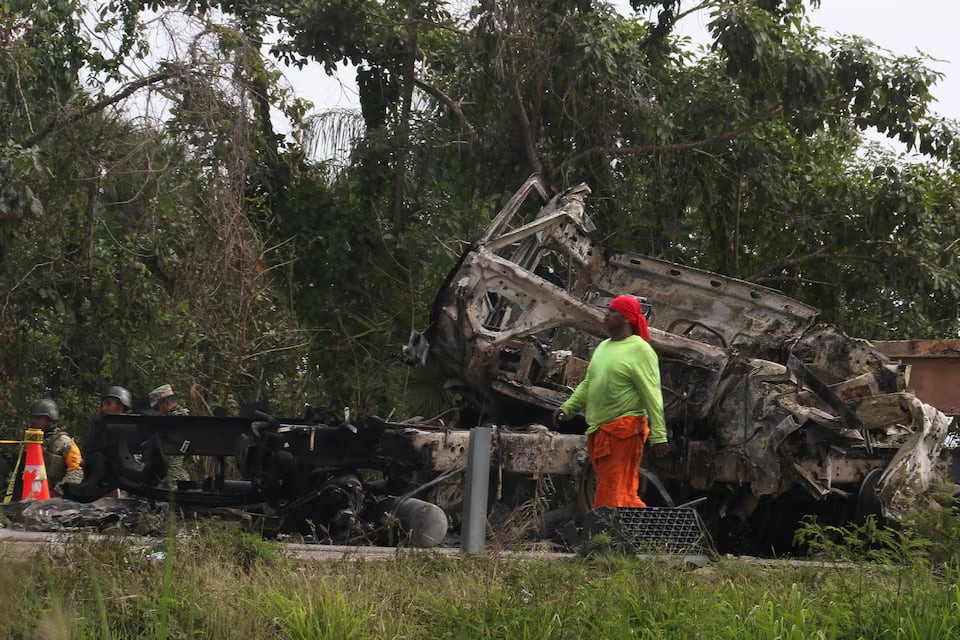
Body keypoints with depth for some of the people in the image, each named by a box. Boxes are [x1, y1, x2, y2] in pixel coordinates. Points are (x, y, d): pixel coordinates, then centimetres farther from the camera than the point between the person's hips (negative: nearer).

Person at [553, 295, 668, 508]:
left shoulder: (639, 350, -8)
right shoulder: (603, 347, 17)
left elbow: (652, 396, -13)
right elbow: (588, 384, 23)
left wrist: (658, 435, -18)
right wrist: (567, 408, 9)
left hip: (624, 431, -9)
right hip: (598, 431, 9)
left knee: (611, 496, -7)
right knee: (624, 494, 12)